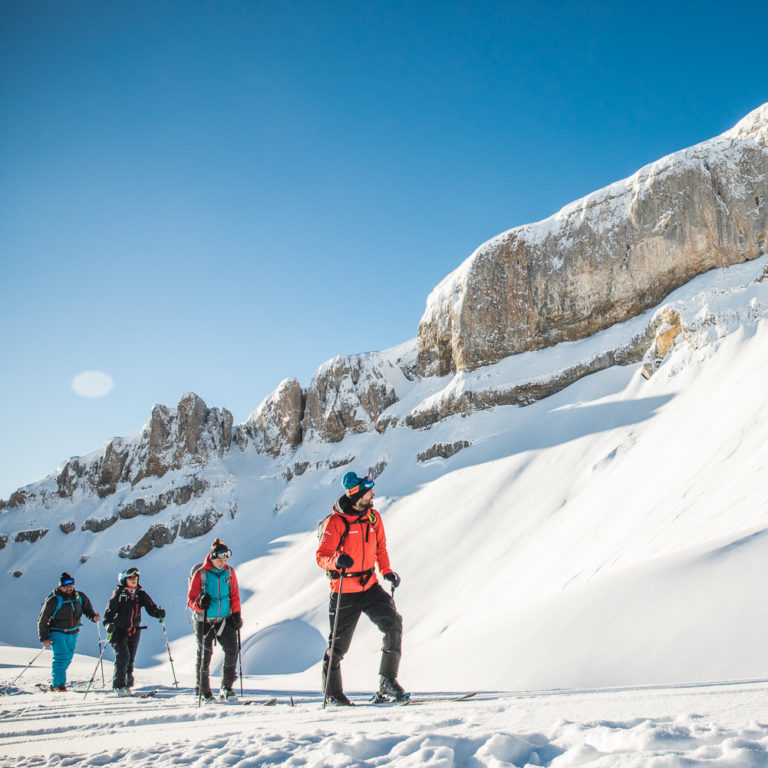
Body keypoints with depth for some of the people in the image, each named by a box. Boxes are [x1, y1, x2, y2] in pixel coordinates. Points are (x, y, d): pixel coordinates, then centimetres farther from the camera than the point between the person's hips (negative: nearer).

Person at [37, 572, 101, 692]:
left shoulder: (80, 597, -4)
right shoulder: (53, 601, -15)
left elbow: (87, 608, 12)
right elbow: (42, 621, -10)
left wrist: (93, 616, -10)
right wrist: (44, 639, -14)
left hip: (73, 633, 5)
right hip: (57, 633, -5)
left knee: (68, 658, 10)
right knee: (61, 657, -18)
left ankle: (55, 683, 26)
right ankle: (58, 684, -10)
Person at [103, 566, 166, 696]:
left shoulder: (140, 594, 8)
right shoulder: (118, 593, -3)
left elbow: (151, 607, 0)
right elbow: (110, 610, -9)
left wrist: (159, 613, -19)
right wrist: (108, 623, -24)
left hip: (134, 632, 4)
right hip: (119, 631, -4)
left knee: (130, 660, 8)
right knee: (123, 656, -15)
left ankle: (127, 685, 20)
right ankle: (119, 686, -6)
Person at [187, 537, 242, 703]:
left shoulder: (229, 572, 1)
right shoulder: (200, 573, -10)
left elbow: (234, 595, 10)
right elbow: (191, 599, -6)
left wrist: (236, 614, 0)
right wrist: (199, 604, -27)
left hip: (225, 620, 3)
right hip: (204, 621, -2)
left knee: (232, 650, -11)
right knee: (204, 656, 6)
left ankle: (226, 688, 2)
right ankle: (203, 691, 22)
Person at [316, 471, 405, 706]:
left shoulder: (373, 516, 5)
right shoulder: (335, 521, -14)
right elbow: (321, 556, -16)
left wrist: (387, 572, 7)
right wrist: (336, 561, -37)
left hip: (370, 587, 5)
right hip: (344, 592, -5)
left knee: (394, 623, -13)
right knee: (339, 643, 6)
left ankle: (387, 681, -2)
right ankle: (332, 692, 25)